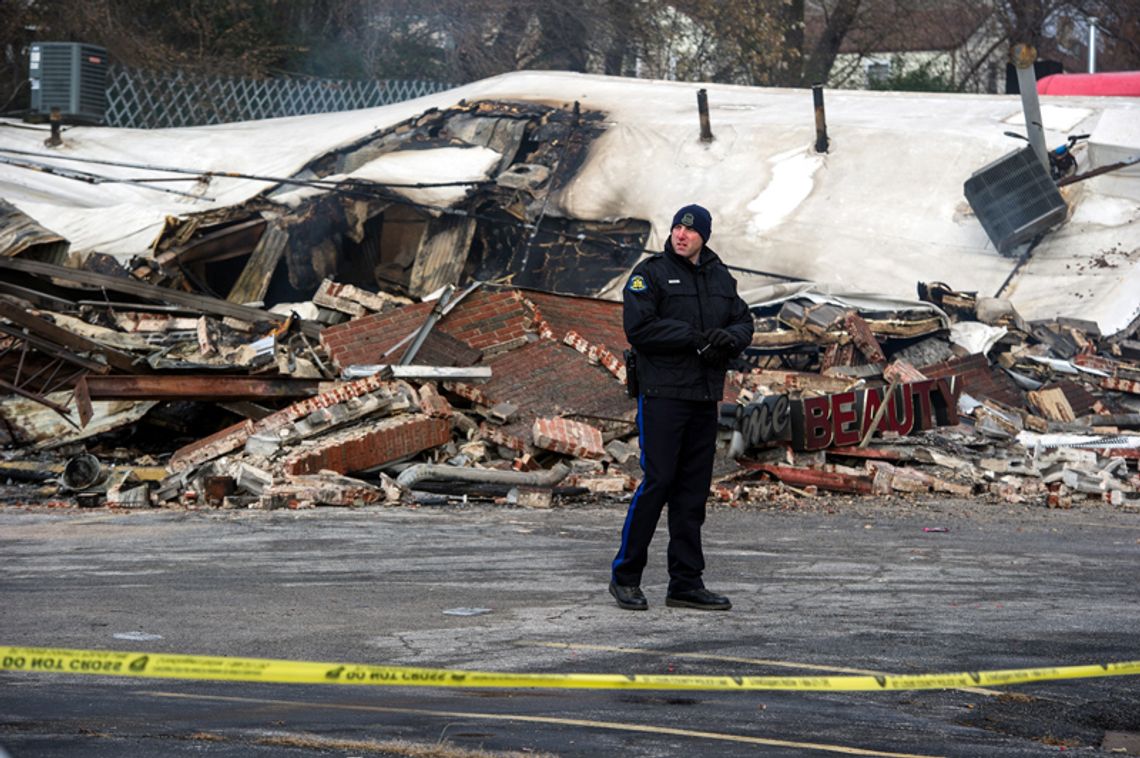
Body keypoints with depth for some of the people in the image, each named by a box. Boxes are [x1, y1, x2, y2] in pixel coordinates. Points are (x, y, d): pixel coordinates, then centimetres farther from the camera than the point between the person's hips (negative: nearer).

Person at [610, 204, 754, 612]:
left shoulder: (721, 278, 15)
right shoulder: (650, 273, -3)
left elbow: (744, 323, 16)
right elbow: (638, 328, -13)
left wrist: (729, 338, -8)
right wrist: (694, 338, -16)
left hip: (705, 395, 6)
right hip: (662, 393, -6)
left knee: (694, 487, 8)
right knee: (657, 481, -10)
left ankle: (686, 582, 12)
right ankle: (625, 576, 0)